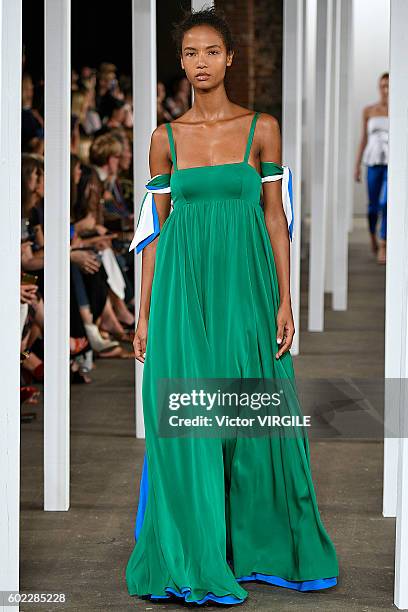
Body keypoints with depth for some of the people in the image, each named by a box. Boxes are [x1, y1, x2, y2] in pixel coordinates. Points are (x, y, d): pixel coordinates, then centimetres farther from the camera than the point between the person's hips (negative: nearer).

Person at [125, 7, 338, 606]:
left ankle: (262, 546, 21)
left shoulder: (262, 128, 3)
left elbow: (275, 216, 2)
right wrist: (144, 314, 5)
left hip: (244, 285, -1)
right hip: (183, 285, 1)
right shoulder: (166, 137, 6)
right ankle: (193, 560, 7)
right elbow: (156, 228, 8)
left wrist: (285, 300, -4)